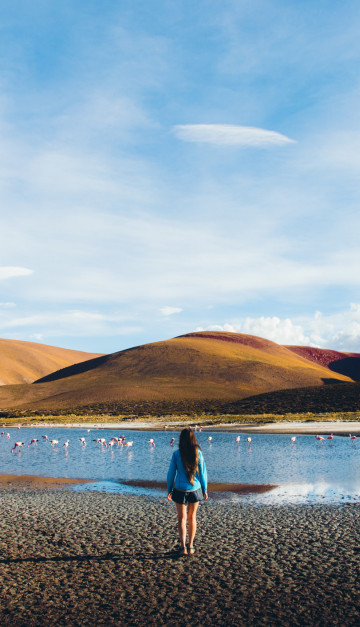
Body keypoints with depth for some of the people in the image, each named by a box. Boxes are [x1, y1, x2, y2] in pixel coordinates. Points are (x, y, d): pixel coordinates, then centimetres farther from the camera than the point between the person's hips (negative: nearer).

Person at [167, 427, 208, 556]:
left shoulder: (176, 454, -9)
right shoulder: (198, 453, -6)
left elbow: (171, 473, -4)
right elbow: (203, 472, -1)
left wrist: (169, 490, 7)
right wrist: (205, 490, 9)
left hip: (180, 490, -1)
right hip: (195, 489, 2)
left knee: (182, 519, 9)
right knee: (192, 518, 16)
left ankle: (183, 546, -2)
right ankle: (191, 547, 21)